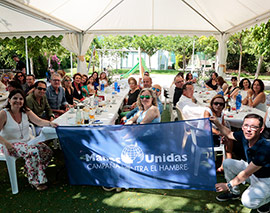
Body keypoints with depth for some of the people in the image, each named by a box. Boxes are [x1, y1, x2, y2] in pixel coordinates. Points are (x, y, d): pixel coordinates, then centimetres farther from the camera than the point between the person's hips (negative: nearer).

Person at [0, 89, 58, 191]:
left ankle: (30, 170, 4)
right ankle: (35, 181, -16)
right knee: (33, 151, -32)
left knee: (47, 151, -15)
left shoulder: (26, 111, 5)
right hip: (12, 145, -6)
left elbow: (39, 121, 0)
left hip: (27, 141, 6)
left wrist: (49, 123, -20)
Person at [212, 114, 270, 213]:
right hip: (252, 169, 7)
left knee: (248, 202, -26)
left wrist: (228, 185, -20)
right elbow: (229, 134, 7)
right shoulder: (244, 136, -17)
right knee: (227, 163, -4)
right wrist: (216, 123, -9)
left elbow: (246, 174, -29)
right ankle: (234, 192, 14)